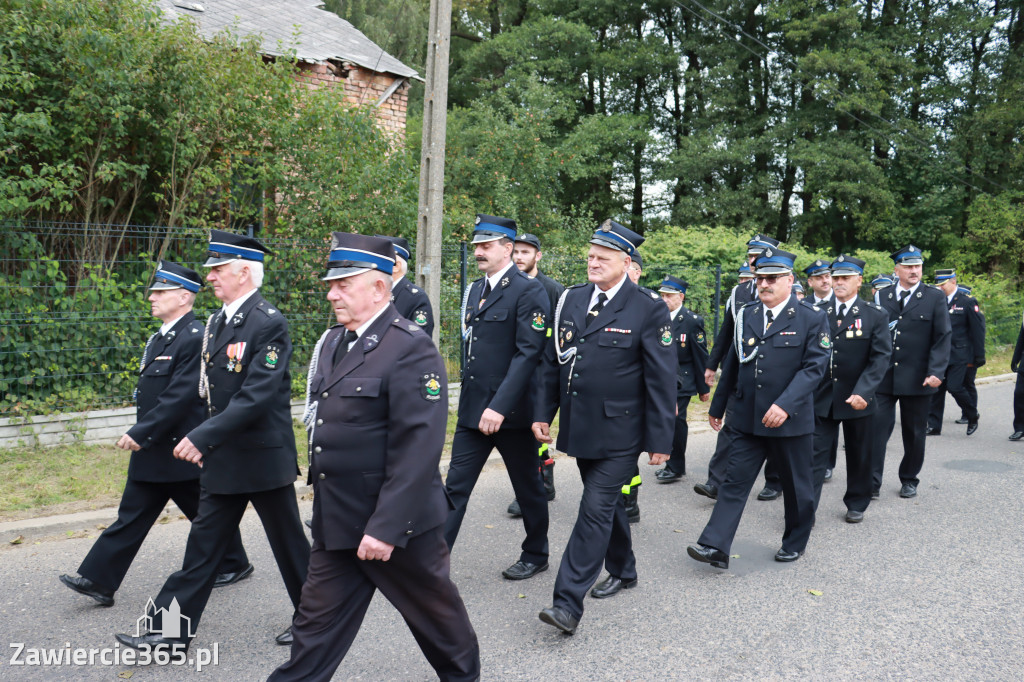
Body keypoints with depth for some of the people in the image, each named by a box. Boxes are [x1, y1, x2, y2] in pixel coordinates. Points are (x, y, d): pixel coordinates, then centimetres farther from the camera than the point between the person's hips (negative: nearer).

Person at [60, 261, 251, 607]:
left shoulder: (195, 339, -19)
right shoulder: (159, 338, 12)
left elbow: (180, 396, -25)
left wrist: (140, 433, -23)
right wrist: (140, 436, 20)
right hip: (150, 452, 9)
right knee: (131, 516, 10)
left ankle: (234, 565, 28)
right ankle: (99, 581, 14)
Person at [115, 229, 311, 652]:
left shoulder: (269, 323, -18)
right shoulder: (216, 322, 9)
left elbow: (258, 395, -26)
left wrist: (203, 437, -26)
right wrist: (206, 442, 11)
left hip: (264, 458, -8)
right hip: (223, 458, 8)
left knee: (288, 542, 8)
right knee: (204, 542, 13)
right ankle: (171, 630, 22)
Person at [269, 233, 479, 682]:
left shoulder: (411, 348, -18)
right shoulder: (332, 342, 8)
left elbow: (418, 448, -23)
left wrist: (385, 526, -23)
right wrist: (325, 505, 15)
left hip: (396, 523, -6)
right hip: (334, 522, 7)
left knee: (433, 608, 15)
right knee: (317, 620, 13)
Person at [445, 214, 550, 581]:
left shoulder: (529, 290, -12)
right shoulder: (474, 290, 11)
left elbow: (528, 353, -19)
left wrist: (500, 406, -24)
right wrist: (468, 397, 15)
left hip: (511, 411, -6)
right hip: (472, 409, 7)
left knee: (528, 488, 12)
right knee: (455, 485, 6)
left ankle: (536, 555, 31)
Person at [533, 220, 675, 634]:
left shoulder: (648, 309, -9)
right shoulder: (572, 300, 6)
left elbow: (661, 380, -9)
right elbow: (553, 362, 12)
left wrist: (661, 439, -10)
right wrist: (543, 413, 8)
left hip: (619, 433, -6)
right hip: (580, 428, 6)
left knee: (596, 509, -7)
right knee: (607, 503, 20)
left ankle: (568, 603, -4)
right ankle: (622, 571, 40)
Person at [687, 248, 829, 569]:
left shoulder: (812, 317, -7)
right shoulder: (746, 315, 7)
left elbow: (814, 367, -15)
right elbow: (733, 364, 14)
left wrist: (785, 404, -26)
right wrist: (717, 405, 18)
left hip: (791, 420, -3)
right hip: (747, 419, 3)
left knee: (796, 485, 12)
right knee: (734, 481, 0)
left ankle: (795, 543, 32)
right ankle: (715, 546, 1)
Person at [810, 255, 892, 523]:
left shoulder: (875, 316, -3)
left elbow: (880, 358, -10)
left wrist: (863, 392, -22)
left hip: (857, 398, -1)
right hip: (822, 398, 1)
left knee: (858, 455, 13)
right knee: (816, 453, -1)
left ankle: (857, 505, 31)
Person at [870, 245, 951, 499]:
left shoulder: (935, 298, 1)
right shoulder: (882, 298, 7)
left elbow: (942, 338, -4)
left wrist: (936, 372, -14)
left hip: (917, 380, -1)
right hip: (883, 377, 1)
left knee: (914, 433, 10)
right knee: (876, 428, -5)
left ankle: (909, 480, 26)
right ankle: (872, 483, -1)